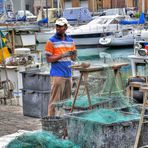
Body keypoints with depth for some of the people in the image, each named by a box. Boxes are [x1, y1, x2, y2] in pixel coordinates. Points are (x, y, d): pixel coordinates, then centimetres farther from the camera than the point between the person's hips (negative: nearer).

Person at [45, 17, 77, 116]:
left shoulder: (71, 41, 13)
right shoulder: (51, 41, -3)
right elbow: (48, 59, -6)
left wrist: (73, 54, -6)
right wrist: (62, 55, -17)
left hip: (68, 74, 5)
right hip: (57, 74, -5)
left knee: (67, 100, 10)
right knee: (55, 100, -5)